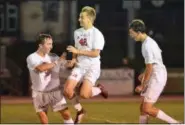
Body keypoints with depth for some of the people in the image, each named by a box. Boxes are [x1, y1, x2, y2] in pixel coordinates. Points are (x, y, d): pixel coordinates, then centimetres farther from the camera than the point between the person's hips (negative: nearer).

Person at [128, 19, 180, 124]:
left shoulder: (147, 45, -18)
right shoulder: (149, 41, 12)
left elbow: (150, 68, -17)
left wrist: (142, 85, -11)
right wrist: (144, 75, 23)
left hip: (157, 78, -10)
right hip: (155, 76, 10)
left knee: (147, 109, -13)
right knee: (143, 108, 8)